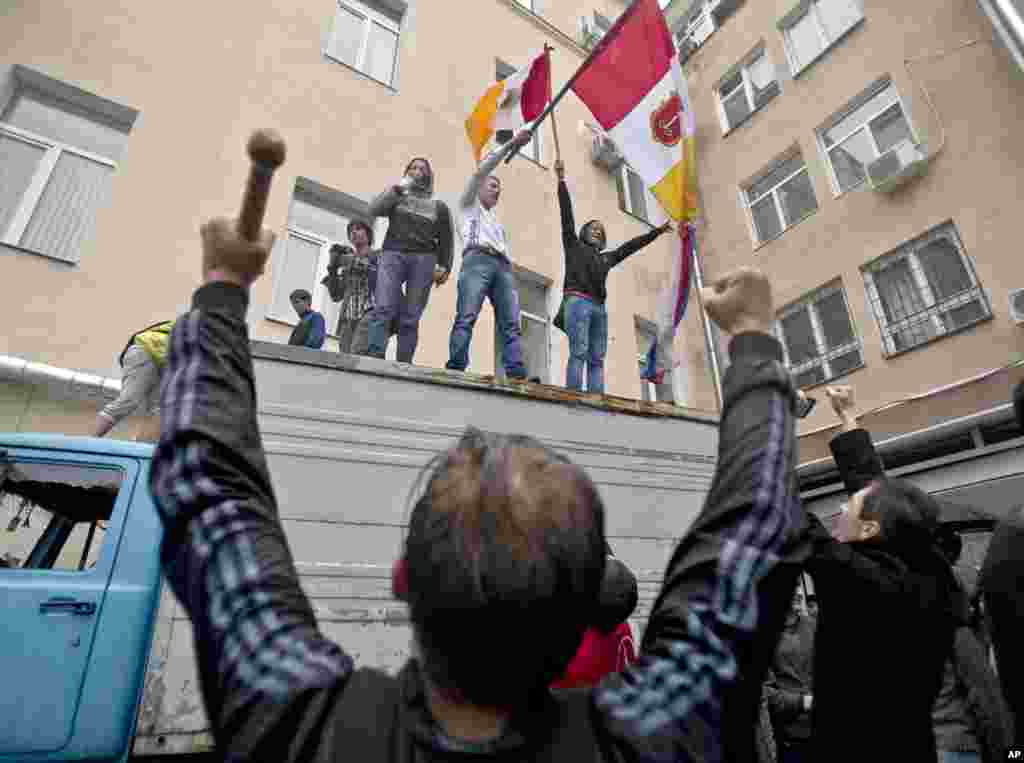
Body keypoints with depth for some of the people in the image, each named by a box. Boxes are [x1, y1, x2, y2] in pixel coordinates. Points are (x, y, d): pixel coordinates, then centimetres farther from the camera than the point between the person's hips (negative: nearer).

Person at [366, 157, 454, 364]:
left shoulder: (440, 206, 23)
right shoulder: (396, 197, 25)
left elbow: (446, 240, 16)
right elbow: (374, 210, 7)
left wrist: (444, 267, 2)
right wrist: (397, 189, 3)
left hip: (423, 259, 0)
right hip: (393, 254, 0)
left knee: (410, 318, -11)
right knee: (383, 309, -20)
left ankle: (403, 365, -15)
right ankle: (374, 358, -30)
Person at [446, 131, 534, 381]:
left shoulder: (498, 222, 41)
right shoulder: (469, 204, 28)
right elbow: (482, 170, 15)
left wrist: (511, 275, 11)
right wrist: (511, 144, 13)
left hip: (503, 266, 5)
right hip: (477, 260, -5)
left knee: (511, 324, -15)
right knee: (466, 317, -23)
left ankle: (517, 374, -26)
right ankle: (455, 370, -32)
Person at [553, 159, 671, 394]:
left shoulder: (606, 258, 30)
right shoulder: (573, 245, 19)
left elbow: (632, 245, 35)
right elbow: (567, 212, 14)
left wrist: (658, 231, 39)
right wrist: (562, 180, 10)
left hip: (599, 307, 6)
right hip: (577, 301, -6)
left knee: (597, 359, -6)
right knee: (578, 353, -19)